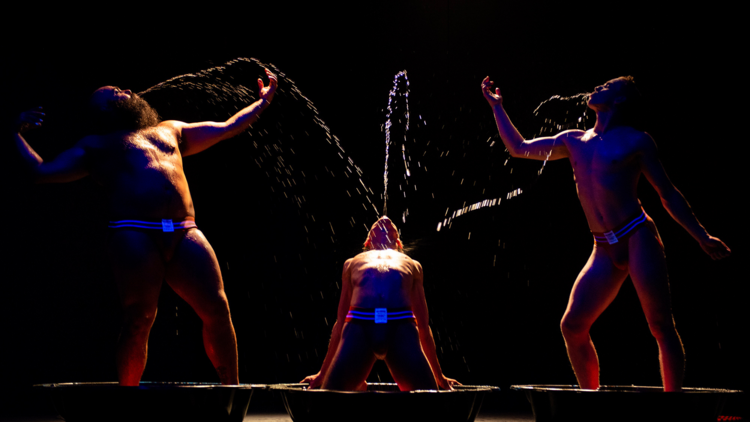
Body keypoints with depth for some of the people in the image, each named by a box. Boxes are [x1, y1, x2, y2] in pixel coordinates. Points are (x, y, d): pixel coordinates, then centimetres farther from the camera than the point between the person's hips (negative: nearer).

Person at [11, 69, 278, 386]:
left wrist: (262, 101, 41)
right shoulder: (95, 145, 21)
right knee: (138, 322, -10)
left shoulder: (170, 130, 32)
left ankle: (232, 389, 10)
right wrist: (16, 134, 14)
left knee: (217, 310, -4)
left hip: (184, 235, 4)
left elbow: (227, 128, 38)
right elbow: (41, 172, 16)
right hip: (134, 235, -3)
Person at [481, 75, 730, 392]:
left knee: (661, 327, -7)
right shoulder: (574, 141, 16)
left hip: (639, 239, -5)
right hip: (605, 250, 5)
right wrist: (496, 106, 27)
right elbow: (518, 148, 25)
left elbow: (668, 194, 6)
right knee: (572, 325, -2)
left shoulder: (635, 141, 2)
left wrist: (702, 238, 1)